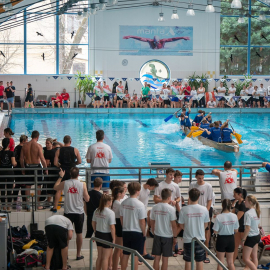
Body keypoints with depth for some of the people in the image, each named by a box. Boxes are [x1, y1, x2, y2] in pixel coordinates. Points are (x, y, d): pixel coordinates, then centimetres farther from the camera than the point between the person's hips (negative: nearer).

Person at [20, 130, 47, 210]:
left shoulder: (25, 145, 0)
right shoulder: (38, 146, -13)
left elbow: (21, 159, 4)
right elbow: (42, 159, -17)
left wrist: (23, 168, 15)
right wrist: (46, 169, -7)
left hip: (27, 167, 4)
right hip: (37, 166, -3)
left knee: (28, 186, 12)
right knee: (38, 186, 7)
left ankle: (27, 204, 14)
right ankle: (38, 205, 12)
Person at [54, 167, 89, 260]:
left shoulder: (65, 183, -6)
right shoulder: (82, 184, -9)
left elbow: (55, 187, 15)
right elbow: (87, 199, -3)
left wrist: (60, 176, 25)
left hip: (68, 212, 1)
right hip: (79, 212, -1)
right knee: (79, 233, 10)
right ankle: (78, 254, 15)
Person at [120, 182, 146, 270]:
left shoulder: (123, 203, 0)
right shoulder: (140, 205, -17)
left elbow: (121, 218, 8)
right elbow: (142, 222, -14)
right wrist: (144, 233, -2)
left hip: (125, 232, 5)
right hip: (137, 233, -5)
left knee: (125, 255, 14)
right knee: (135, 256, 4)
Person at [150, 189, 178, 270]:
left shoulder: (155, 208, -1)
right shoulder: (171, 209, -14)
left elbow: (152, 223, 7)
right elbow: (174, 225, -12)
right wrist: (175, 237, -1)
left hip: (157, 235, 4)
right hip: (167, 236, -4)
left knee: (157, 258, 10)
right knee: (165, 259, 5)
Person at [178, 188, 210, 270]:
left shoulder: (184, 210, -13)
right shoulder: (204, 209, -8)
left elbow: (181, 226, -3)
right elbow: (206, 225, 4)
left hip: (188, 239, -1)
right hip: (200, 238, 1)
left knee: (188, 261, 11)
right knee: (199, 261, 11)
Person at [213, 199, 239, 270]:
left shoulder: (219, 217, -17)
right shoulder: (234, 216, -7)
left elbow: (215, 231, -15)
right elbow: (236, 230, 1)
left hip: (221, 239, -3)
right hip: (231, 239, 3)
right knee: (230, 262, 15)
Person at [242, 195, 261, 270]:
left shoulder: (248, 213, -20)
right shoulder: (257, 212, 5)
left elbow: (247, 228, -22)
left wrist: (243, 239, -15)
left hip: (251, 237, -9)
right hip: (257, 236, 9)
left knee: (246, 259, -3)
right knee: (254, 257, 14)